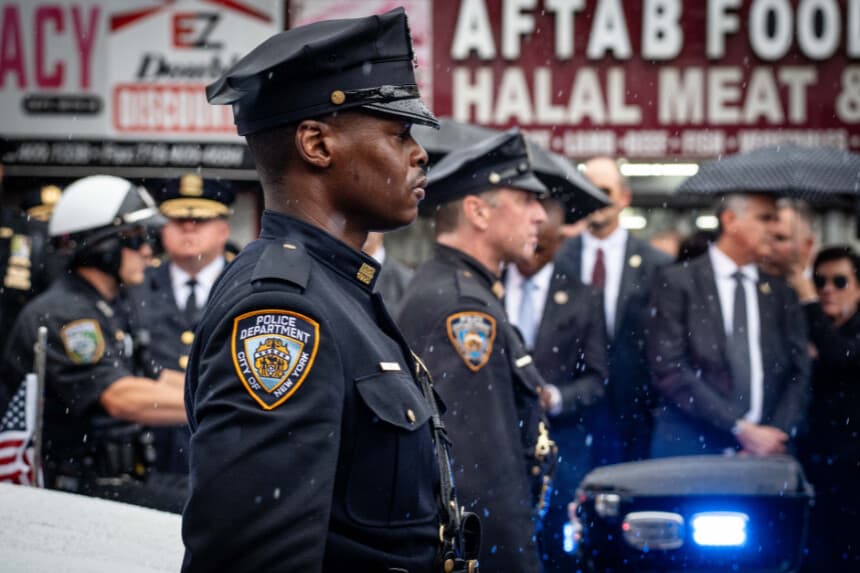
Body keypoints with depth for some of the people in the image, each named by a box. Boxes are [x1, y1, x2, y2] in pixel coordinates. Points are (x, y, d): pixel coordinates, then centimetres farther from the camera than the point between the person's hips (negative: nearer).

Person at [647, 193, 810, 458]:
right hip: (690, 449, -3)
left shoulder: (782, 294, 14)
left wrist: (777, 434, -9)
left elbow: (798, 374, 9)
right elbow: (669, 369, -7)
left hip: (768, 450, 3)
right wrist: (740, 428, -12)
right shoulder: (676, 282, 2)